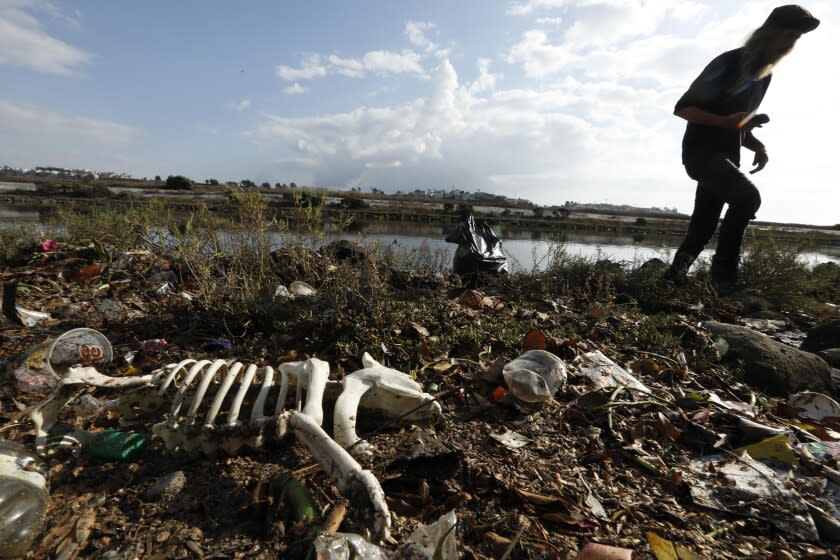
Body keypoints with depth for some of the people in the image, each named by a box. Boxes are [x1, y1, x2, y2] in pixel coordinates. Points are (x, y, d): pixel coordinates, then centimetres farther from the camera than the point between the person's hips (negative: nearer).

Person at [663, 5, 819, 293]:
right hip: (701, 152, -9)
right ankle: (724, 276, -21)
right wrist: (725, 121, -25)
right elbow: (682, 108, -12)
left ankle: (674, 275, 18)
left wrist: (759, 147, 5)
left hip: (727, 158, 9)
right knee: (747, 196, -30)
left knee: (703, 227, 5)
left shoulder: (764, 76, 17)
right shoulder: (728, 64, -8)